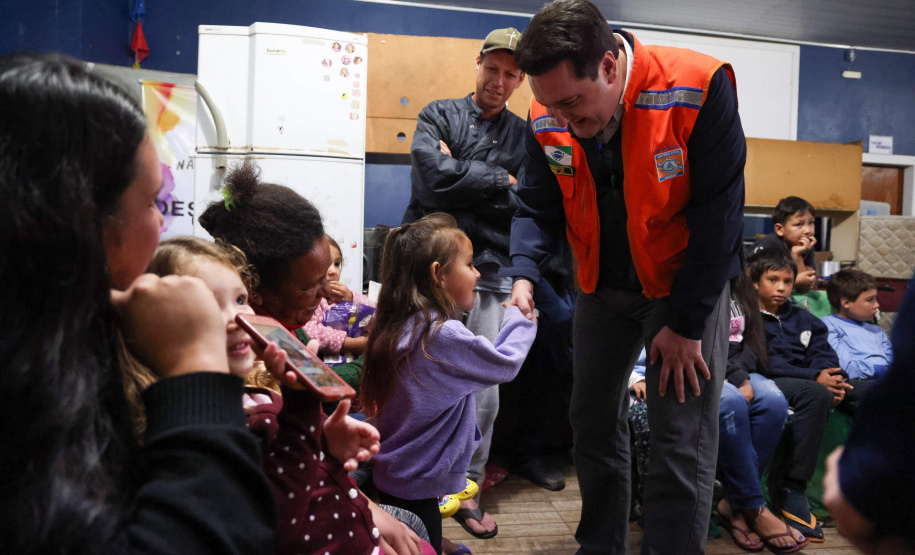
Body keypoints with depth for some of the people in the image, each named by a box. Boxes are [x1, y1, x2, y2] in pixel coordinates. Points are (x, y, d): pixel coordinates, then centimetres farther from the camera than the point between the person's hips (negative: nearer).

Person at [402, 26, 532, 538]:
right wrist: (501, 180, -4)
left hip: (487, 272, 2)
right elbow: (435, 176, -12)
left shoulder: (524, 137, 14)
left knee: (484, 390, 2)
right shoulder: (439, 115, 7)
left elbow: (523, 208, 0)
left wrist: (461, 177, -7)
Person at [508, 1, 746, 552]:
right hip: (604, 286, 5)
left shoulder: (698, 89, -24)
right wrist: (524, 276, -21)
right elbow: (538, 208, 0)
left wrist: (685, 325, -18)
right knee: (594, 423, 13)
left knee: (681, 441, -6)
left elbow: (718, 214, -20)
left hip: (688, 280, -4)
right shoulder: (548, 119, -11)